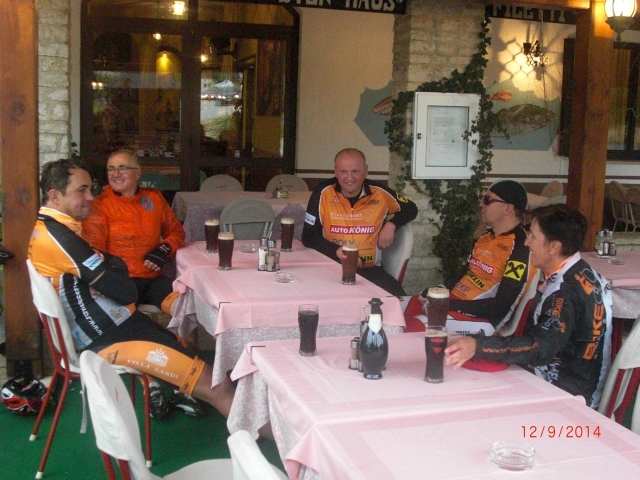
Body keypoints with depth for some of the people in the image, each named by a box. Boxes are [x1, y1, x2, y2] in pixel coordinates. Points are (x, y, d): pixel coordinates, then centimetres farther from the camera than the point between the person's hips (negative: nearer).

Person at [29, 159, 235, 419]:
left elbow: (114, 263, 15)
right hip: (110, 338, -11)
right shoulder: (58, 236, -19)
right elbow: (126, 292, -19)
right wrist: (115, 266, 1)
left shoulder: (45, 230, 13)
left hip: (101, 330, 11)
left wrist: (112, 263, -7)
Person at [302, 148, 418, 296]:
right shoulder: (323, 193, -5)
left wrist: (391, 225, -1)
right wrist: (337, 251, -17)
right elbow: (309, 237, -2)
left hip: (370, 269, 2)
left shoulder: (380, 193, 1)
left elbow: (411, 209, 19)